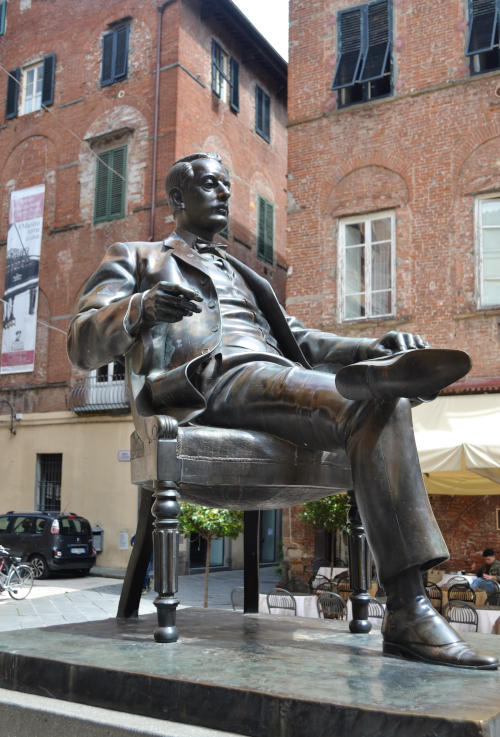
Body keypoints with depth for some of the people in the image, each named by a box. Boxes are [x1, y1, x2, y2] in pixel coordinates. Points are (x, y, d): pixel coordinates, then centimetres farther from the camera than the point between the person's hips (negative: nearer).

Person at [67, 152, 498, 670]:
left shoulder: (243, 274, 40)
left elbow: (296, 339, 29)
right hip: (211, 380, -5)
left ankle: (408, 610, -34)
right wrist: (138, 308, -18)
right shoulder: (134, 258, 22)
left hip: (280, 374, 5)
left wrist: (377, 345, 8)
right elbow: (82, 347, 7)